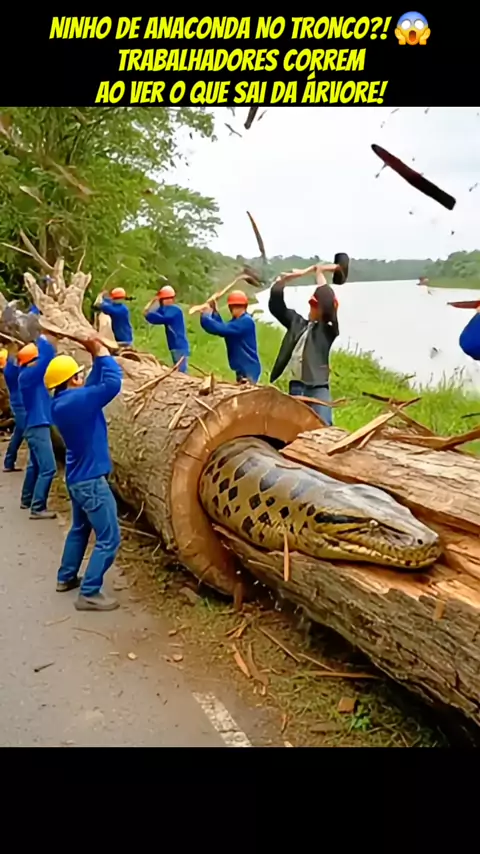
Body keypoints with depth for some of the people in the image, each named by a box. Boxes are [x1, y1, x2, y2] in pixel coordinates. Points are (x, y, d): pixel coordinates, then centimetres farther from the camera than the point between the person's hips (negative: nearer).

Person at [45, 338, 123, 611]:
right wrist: (101, 352, -17)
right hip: (91, 479, -10)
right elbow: (112, 384, -29)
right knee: (109, 539, -3)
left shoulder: (62, 403, 3)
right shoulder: (77, 400, -24)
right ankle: (89, 594, 0)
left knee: (80, 528, 27)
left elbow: (95, 385, 13)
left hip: (77, 478, 10)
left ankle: (66, 578, 40)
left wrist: (97, 358, 3)